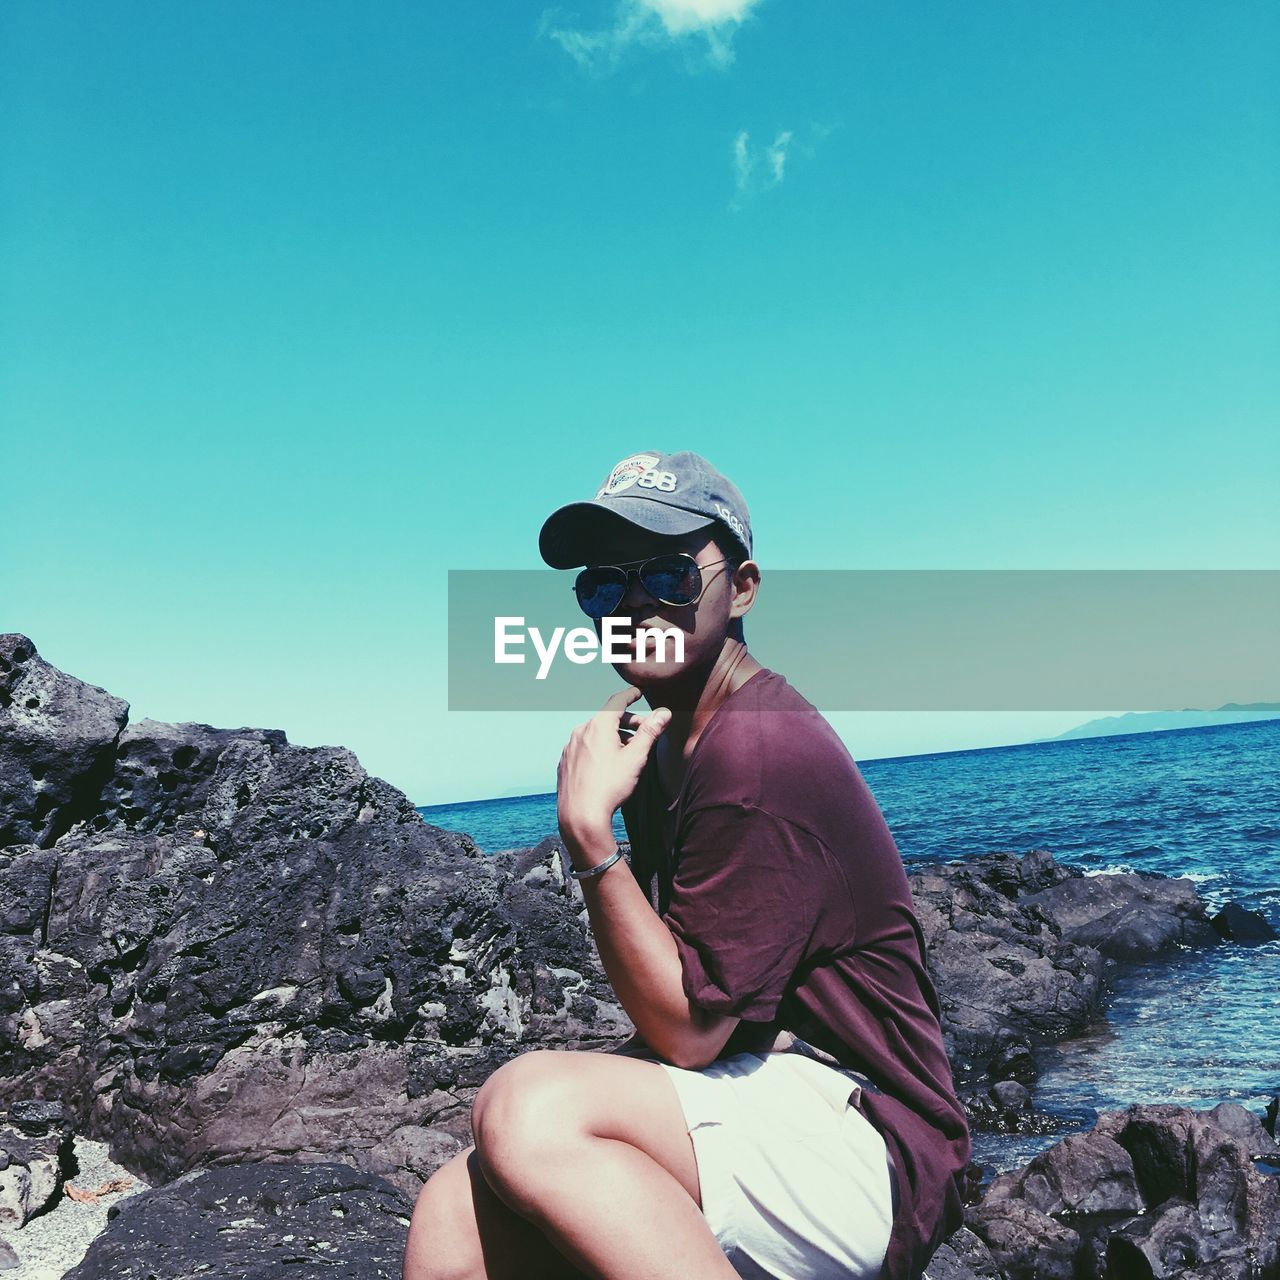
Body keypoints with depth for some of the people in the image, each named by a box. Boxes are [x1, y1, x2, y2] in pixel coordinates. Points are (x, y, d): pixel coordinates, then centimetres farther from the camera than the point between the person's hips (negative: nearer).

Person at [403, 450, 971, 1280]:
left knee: (526, 1107, -29)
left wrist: (588, 831, -20)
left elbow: (688, 1030, -17)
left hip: (865, 1151, -8)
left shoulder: (758, 749, -18)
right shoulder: (652, 732, 11)